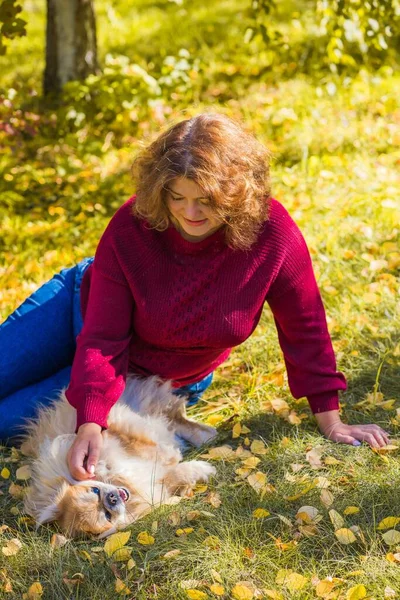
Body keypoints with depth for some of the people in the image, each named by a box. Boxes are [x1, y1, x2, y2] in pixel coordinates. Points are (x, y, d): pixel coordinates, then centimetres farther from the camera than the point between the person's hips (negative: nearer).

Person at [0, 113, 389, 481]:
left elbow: (304, 329, -19)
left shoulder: (272, 233, -32)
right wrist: (90, 424, -43)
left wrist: (330, 421, -15)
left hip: (156, 382, 0)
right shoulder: (131, 227, -31)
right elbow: (104, 338, -29)